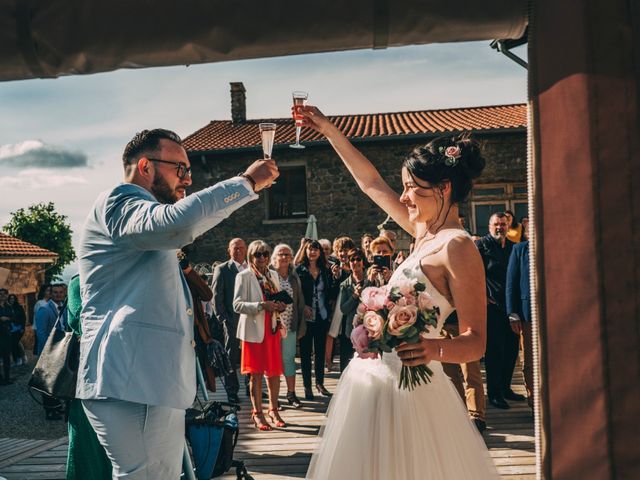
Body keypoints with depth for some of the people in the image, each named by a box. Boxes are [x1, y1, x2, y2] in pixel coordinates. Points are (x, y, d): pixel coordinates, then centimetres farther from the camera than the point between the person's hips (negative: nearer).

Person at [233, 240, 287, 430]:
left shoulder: (273, 275, 12)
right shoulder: (244, 276, -6)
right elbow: (237, 305, -14)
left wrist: (280, 306, -2)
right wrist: (262, 305, -22)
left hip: (272, 329, 5)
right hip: (253, 330, -5)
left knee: (274, 372, 9)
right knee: (256, 374, 2)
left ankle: (273, 410, 23)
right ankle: (257, 413, 13)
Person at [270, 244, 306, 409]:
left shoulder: (294, 277, 9)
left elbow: (300, 301, 12)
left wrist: (301, 324, 9)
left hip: (290, 325, 4)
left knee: (289, 358, 10)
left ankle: (291, 393, 20)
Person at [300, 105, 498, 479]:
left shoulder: (458, 247, -16)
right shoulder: (424, 232, 8)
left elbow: (476, 342, -17)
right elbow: (371, 182, 18)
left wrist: (436, 348, -37)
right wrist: (329, 130, 20)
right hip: (375, 379, 8)